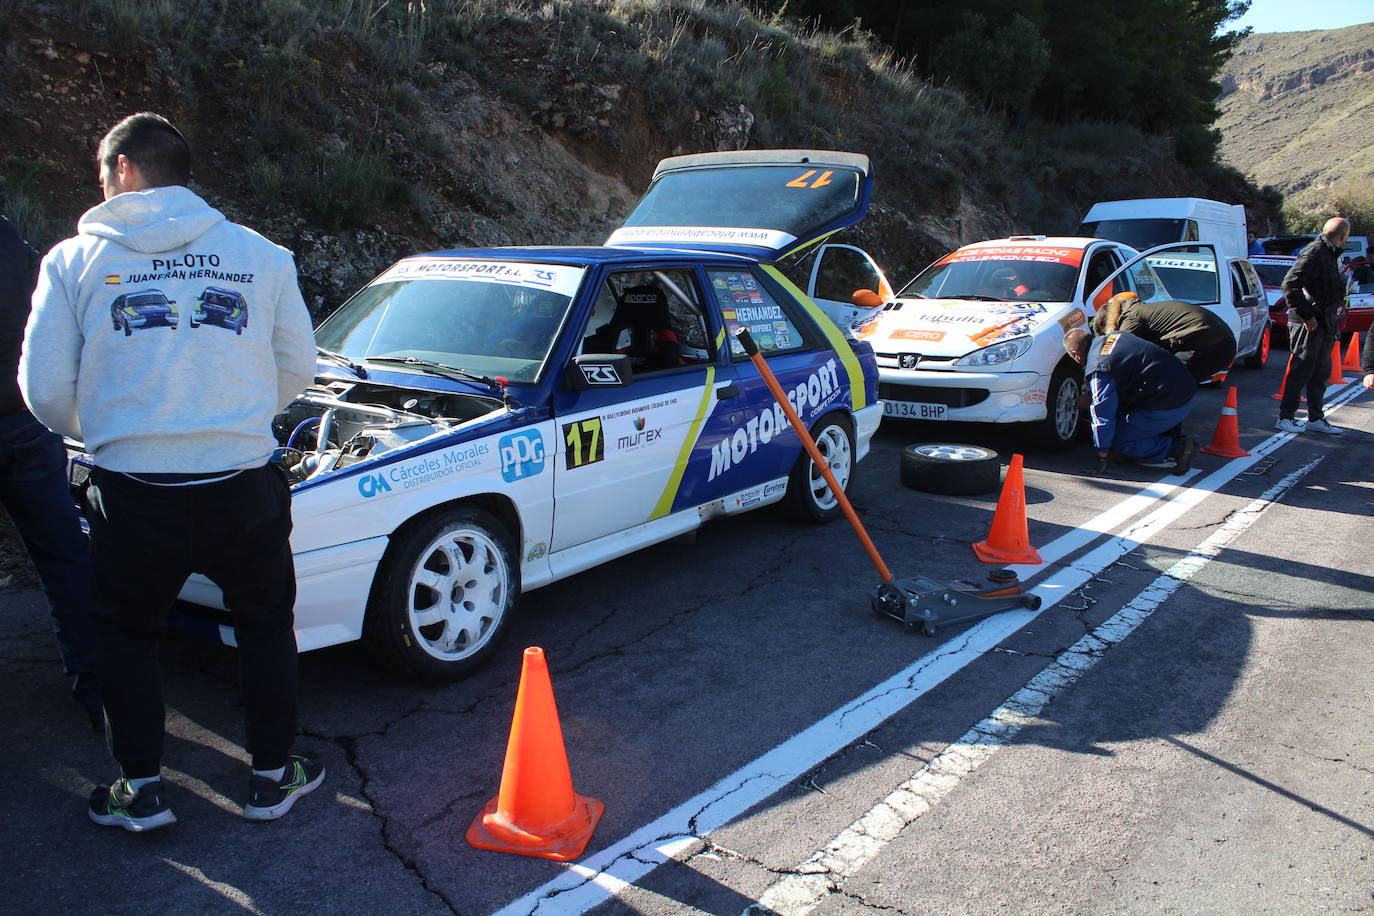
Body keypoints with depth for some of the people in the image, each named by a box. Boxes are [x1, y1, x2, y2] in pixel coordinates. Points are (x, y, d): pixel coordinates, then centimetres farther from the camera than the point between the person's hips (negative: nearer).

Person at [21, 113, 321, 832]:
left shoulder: (75, 259, 0)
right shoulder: (261, 254, 5)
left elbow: (45, 389, -2)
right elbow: (297, 368, 10)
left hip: (133, 494, -1)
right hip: (243, 488, 1)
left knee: (126, 634, 21)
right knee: (266, 625, 20)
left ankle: (141, 790, 25)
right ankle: (273, 777, 28)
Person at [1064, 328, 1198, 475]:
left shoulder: (1097, 369, -16)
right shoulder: (1115, 335, 11)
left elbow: (1103, 412, -16)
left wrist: (1102, 454, -6)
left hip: (1167, 406, -9)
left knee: (1118, 441, 0)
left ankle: (1176, 449, -6)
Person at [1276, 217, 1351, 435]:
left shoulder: (1329, 255, 16)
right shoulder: (1314, 253, -14)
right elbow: (1290, 284, -23)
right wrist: (1306, 315, -22)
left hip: (1323, 325, 10)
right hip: (1309, 324, -10)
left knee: (1320, 372, 14)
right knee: (1301, 370, -5)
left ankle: (1315, 418, 22)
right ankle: (1285, 417, 3)